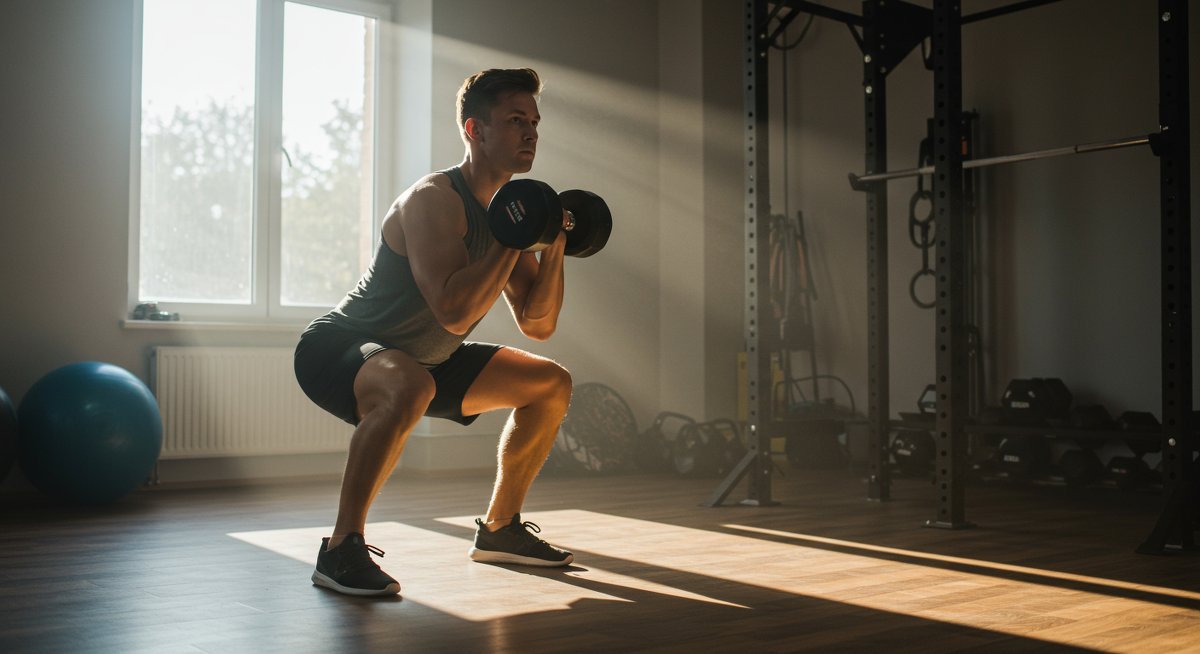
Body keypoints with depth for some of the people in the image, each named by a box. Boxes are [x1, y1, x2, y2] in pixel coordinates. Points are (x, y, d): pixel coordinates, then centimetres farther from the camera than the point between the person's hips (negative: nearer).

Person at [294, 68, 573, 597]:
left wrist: (553, 247, -9)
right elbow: (455, 313, -37)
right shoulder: (434, 199, -24)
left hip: (417, 358, 9)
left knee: (550, 384, 11)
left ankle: (499, 529, 19)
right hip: (336, 350, -9)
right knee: (409, 388, -43)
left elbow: (538, 325, 4)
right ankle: (341, 549, -27)